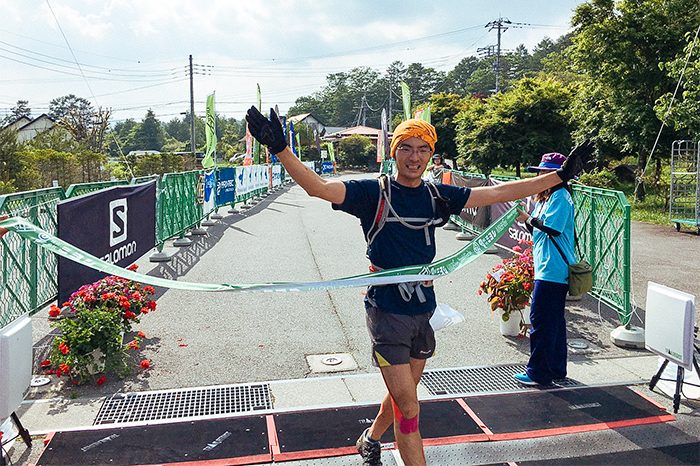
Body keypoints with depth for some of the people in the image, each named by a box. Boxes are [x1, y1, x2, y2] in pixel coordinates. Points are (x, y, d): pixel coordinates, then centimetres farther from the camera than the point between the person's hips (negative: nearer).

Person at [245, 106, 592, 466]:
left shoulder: (437, 196, 3)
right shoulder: (374, 193, -11)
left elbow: (498, 193, 8)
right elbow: (317, 187, -24)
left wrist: (560, 176, 10)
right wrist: (280, 148, -39)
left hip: (423, 311, 6)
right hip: (387, 312, -6)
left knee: (404, 393, 22)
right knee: (409, 408, -4)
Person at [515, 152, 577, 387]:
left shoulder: (560, 196, -12)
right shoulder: (546, 197, 17)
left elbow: (552, 228, -21)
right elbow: (538, 230, 17)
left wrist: (529, 218, -9)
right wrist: (527, 220, -1)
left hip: (552, 270, -10)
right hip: (548, 269, 10)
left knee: (541, 320, -4)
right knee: (554, 319, 16)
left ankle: (539, 373, 5)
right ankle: (556, 368, 27)